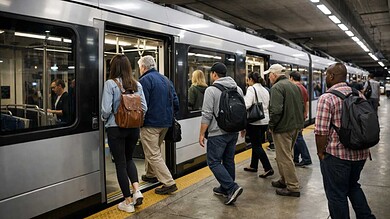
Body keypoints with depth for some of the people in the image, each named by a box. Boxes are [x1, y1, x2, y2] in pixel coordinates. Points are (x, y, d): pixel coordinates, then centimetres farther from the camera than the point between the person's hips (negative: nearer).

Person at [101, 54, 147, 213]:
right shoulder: (137, 84, 2)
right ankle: (137, 190, 7)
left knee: (120, 163, 7)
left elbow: (106, 109, -15)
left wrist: (104, 119, 6)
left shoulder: (110, 84, -10)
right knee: (129, 159, 23)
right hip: (134, 128, 4)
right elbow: (144, 108, 1)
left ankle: (128, 202, 14)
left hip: (116, 128, -4)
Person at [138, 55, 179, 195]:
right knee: (154, 150, 25)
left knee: (153, 155, -3)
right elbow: (175, 101, 11)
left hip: (150, 123, -9)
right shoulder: (165, 79, 13)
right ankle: (151, 174, 38)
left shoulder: (145, 80, -12)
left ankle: (169, 183, -6)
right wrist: (171, 116, 19)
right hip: (166, 122, 9)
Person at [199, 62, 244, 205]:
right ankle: (225, 188, 26)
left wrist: (201, 134, -9)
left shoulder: (211, 90, -12)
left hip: (218, 133, -7)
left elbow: (207, 115, -15)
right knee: (228, 160, 15)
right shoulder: (238, 89, 9)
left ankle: (232, 188, -9)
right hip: (234, 132, 7)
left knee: (214, 162, 0)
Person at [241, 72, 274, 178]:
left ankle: (268, 168, -5)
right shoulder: (265, 90, 12)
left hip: (254, 121, -8)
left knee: (257, 146, -1)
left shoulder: (251, 89, -11)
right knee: (257, 144, 18)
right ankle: (253, 166, 28)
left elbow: (247, 105, -23)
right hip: (265, 121, 8)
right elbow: (268, 106, 14)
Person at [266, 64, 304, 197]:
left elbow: (276, 110, -26)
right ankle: (285, 180, 32)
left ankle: (293, 187, 3)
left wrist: (271, 125, -13)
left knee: (284, 157, -2)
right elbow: (301, 105, 19)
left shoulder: (277, 87, -16)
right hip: (296, 126, 10)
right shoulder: (294, 86, 14)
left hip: (283, 127, -10)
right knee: (287, 155, 20)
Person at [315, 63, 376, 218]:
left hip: (337, 155, -7)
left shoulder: (327, 98, -16)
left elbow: (321, 131, -21)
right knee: (353, 186, 27)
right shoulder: (359, 95, 6)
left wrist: (321, 153, -8)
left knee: (337, 195, 8)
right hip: (361, 153, 7)